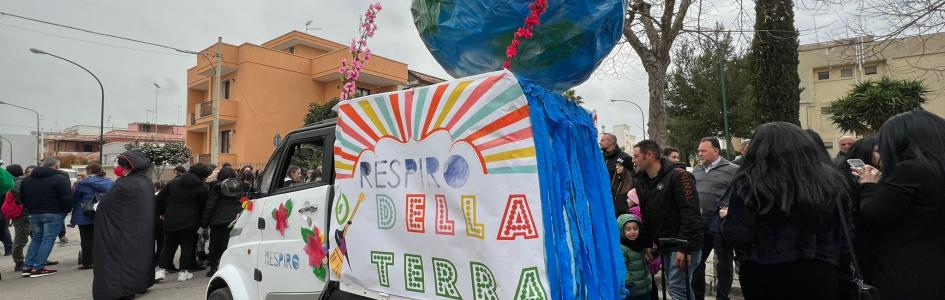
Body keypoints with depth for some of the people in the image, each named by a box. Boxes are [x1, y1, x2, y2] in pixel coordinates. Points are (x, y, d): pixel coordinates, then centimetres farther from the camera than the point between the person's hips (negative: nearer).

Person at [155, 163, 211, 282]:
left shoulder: (173, 182, 5)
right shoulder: (202, 187, -9)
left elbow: (159, 198, 8)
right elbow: (203, 207, -5)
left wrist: (162, 212, 19)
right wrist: (202, 222, 7)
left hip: (171, 221, 4)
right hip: (189, 223, -4)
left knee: (168, 246, 16)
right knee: (187, 246, 7)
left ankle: (161, 269, 11)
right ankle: (183, 272, 8)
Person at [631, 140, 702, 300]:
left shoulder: (677, 175, -15)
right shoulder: (641, 180, 9)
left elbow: (690, 213, -20)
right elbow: (646, 215, 15)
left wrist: (684, 247, -23)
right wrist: (647, 244, 9)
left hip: (684, 244, -8)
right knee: (679, 286, 13)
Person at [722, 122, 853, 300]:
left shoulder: (750, 183, -15)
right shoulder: (832, 180, -1)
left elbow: (736, 236, -16)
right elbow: (845, 233, 8)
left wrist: (727, 218, 5)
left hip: (764, 275, -2)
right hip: (819, 273, 3)